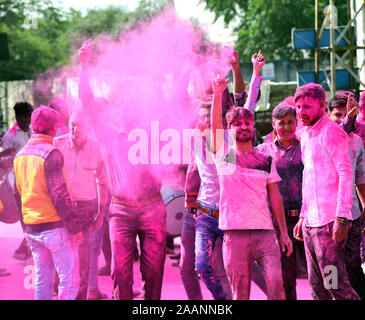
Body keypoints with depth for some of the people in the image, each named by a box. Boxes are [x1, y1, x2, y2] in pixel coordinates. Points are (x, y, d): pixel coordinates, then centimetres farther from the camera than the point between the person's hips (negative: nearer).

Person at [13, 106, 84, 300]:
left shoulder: (20, 155, 10)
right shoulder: (51, 154, -14)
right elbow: (59, 195, -18)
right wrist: (75, 227, -12)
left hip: (31, 228, 8)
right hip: (54, 226, -7)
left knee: (42, 280, 13)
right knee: (67, 279, -2)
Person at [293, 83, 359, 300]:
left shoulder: (331, 132, -9)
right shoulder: (307, 135, 19)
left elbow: (346, 175, -15)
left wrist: (341, 218, -21)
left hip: (329, 221, -9)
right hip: (311, 222, 9)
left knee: (335, 284, -10)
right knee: (317, 285, 10)